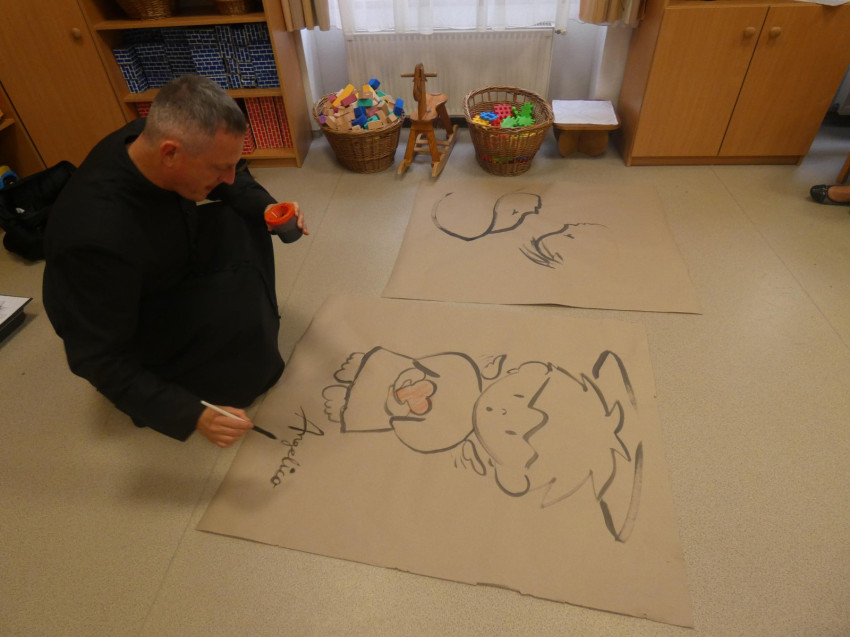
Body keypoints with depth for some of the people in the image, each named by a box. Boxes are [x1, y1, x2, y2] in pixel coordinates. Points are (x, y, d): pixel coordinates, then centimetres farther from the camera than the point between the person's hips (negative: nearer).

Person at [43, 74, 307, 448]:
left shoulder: (152, 139, -21)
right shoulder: (99, 236, -41)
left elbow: (235, 183, -1)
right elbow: (99, 360, -32)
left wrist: (266, 208, -20)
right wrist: (192, 415, -38)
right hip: (121, 327, -7)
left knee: (242, 221, -6)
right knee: (239, 294, -30)